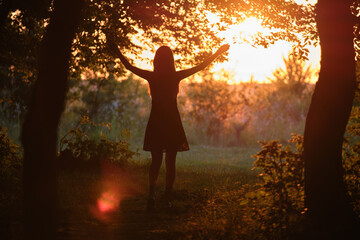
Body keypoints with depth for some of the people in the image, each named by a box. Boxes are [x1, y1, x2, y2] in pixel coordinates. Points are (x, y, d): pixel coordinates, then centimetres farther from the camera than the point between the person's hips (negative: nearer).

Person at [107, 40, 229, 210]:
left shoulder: (152, 77, -5)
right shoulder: (176, 77, -6)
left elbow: (129, 67, 7)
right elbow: (201, 66, 2)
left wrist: (118, 53, 20)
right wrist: (217, 53, 12)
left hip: (156, 122, 1)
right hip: (173, 123, -1)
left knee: (155, 161, 5)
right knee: (170, 162, 8)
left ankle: (152, 193, -17)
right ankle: (167, 198, 9)